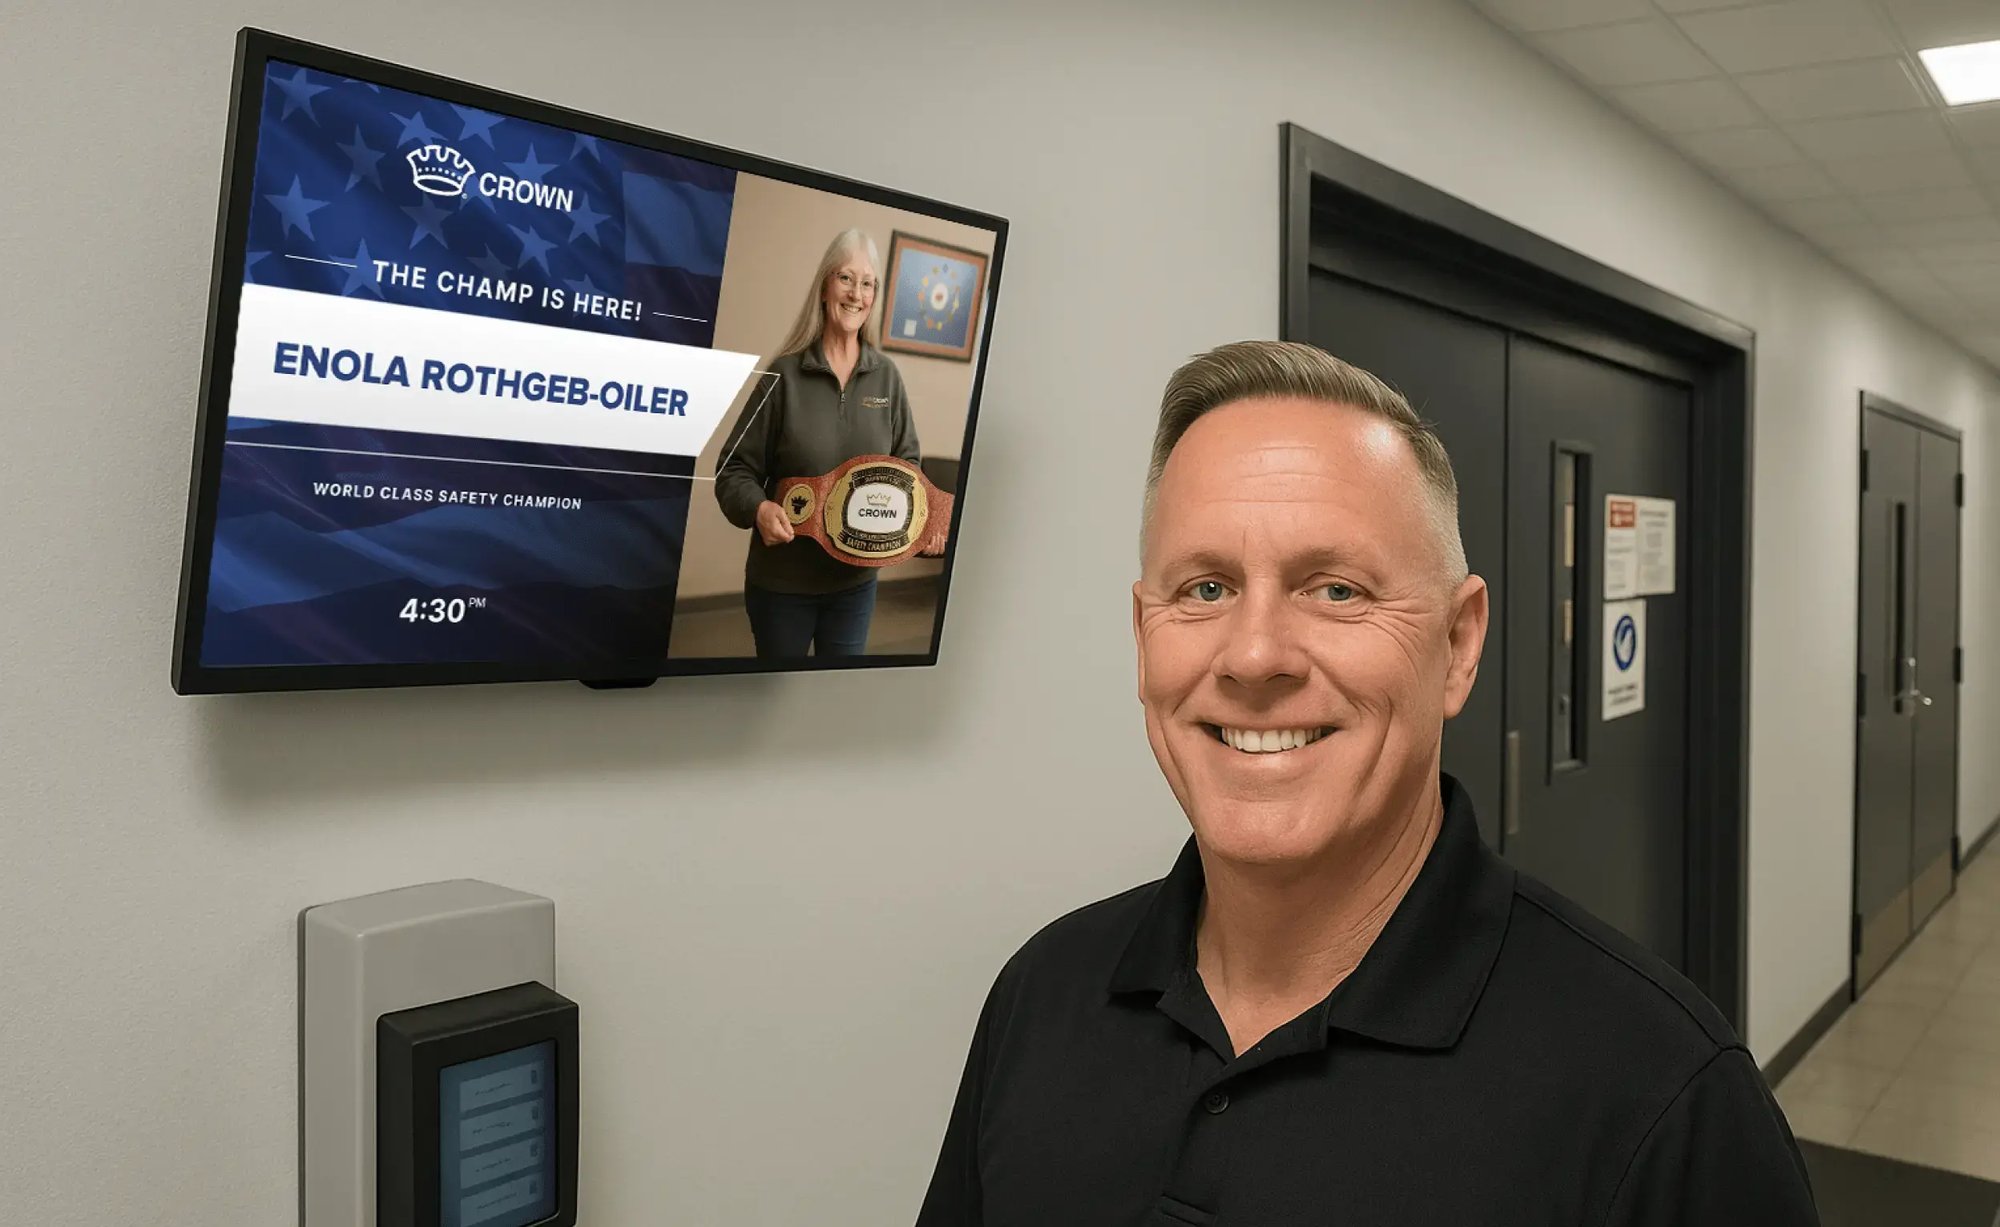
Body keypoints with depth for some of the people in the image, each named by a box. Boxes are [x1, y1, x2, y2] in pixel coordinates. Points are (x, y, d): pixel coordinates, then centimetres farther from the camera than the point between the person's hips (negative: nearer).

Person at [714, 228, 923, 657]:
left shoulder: (887, 377, 0)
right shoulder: (785, 373, -11)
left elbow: (906, 463, 9)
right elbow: (736, 467, -7)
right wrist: (758, 508, -26)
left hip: (855, 578, 3)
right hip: (781, 579, -3)